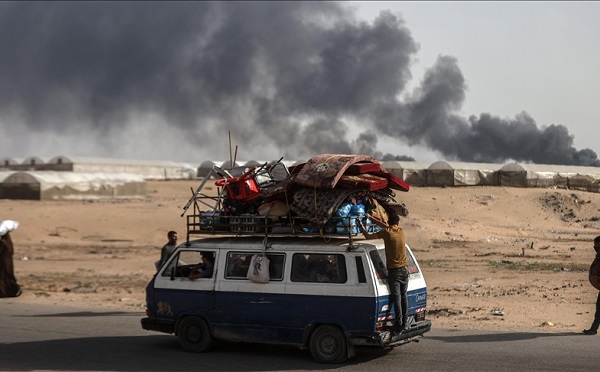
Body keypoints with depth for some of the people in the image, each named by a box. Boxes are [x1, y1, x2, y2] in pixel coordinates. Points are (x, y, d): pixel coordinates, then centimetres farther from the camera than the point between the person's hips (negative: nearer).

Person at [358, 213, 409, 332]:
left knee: (396, 297, -2)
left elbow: (368, 236, -7)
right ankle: (405, 323, 14)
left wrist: (361, 226, 8)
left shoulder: (386, 232, -9)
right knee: (403, 296, 13)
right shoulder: (401, 232, 7)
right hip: (404, 269, 5)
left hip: (394, 270, -5)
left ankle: (399, 323, -5)